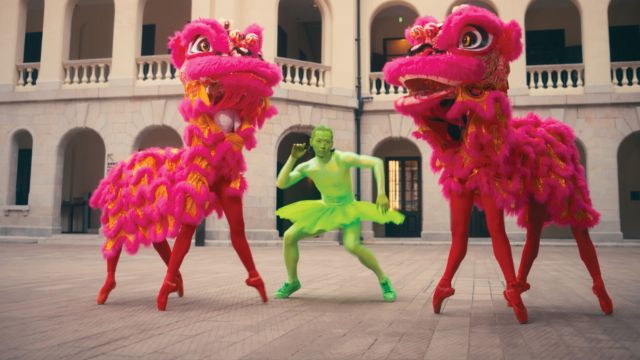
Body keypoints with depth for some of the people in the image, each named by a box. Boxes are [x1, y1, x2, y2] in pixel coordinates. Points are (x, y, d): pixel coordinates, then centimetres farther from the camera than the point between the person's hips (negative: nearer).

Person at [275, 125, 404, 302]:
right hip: (325, 210, 5)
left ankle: (384, 280, -11)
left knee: (352, 246, -33)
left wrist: (381, 193, -40)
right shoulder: (307, 167, -10)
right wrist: (293, 158, -21)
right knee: (289, 237, -4)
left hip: (349, 210, -5)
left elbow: (377, 162, -30)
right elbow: (281, 184, -16)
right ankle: (292, 282, 15)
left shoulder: (343, 158, -25)